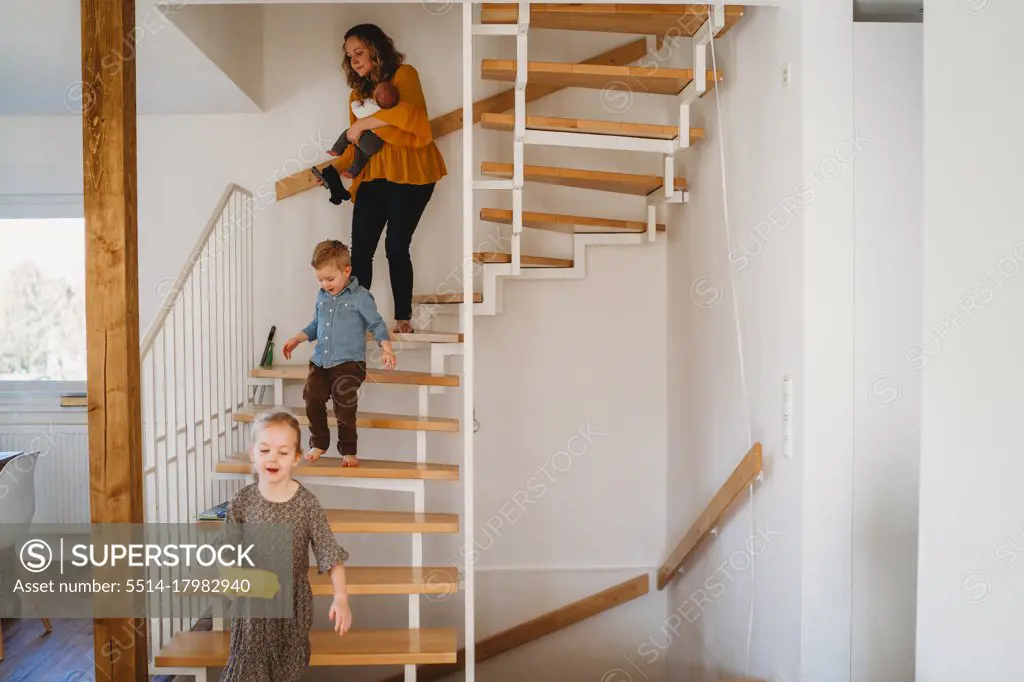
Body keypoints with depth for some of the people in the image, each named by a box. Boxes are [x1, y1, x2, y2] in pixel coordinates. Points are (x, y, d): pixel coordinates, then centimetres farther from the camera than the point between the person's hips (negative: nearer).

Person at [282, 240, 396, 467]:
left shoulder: (361, 297, -3)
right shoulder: (322, 296, 14)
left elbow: (376, 324, 0)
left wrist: (386, 348, -13)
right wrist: (297, 339, 12)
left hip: (349, 362, -5)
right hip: (320, 361, 5)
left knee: (344, 404, -14)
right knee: (312, 398, -10)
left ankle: (348, 450, 5)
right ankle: (319, 443, 11)